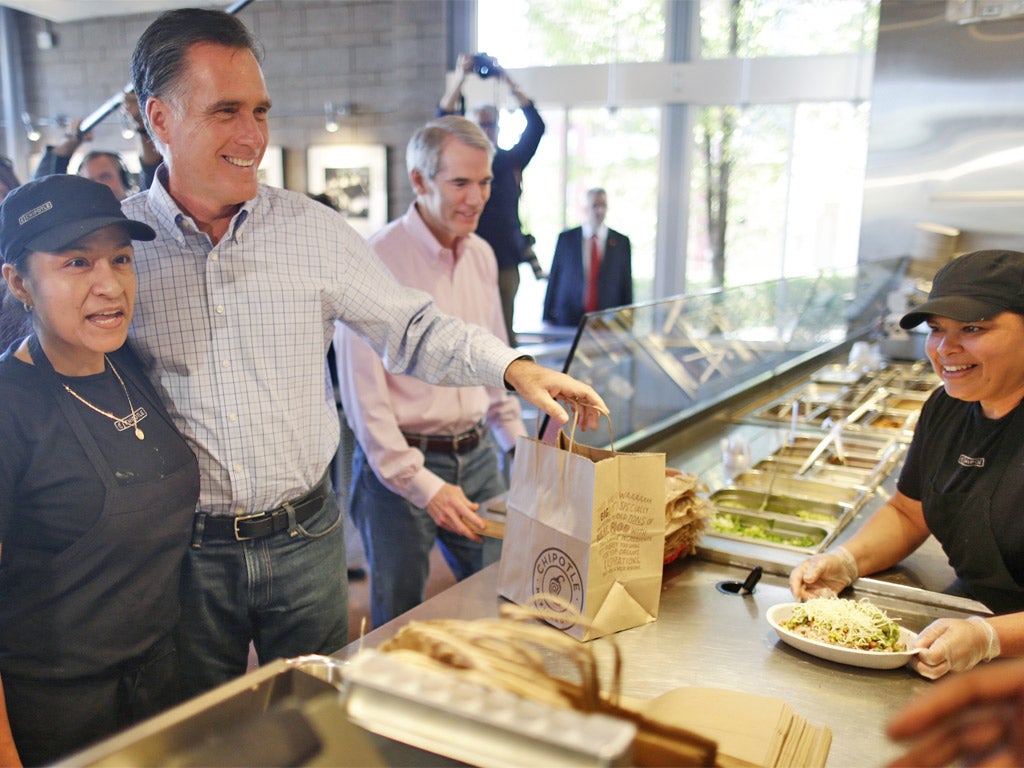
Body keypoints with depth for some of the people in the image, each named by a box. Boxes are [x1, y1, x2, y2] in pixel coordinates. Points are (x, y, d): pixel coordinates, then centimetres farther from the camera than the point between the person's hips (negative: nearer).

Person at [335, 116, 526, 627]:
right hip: (397, 464, -6)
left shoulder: (482, 256, 8)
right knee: (400, 624, 7)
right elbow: (363, 392, -15)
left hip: (477, 456, 6)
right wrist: (421, 483, -19)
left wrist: (517, 441, 15)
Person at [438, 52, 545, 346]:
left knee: (505, 330, 5)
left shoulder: (511, 161, 10)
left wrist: (509, 82, -2)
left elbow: (536, 126, 0)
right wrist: (460, 78, -11)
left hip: (506, 260, 2)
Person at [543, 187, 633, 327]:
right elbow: (553, 279, 6)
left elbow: (626, 286, 7)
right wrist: (548, 318, 3)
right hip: (567, 321, 0)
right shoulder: (566, 238, 5)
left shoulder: (621, 242, 6)